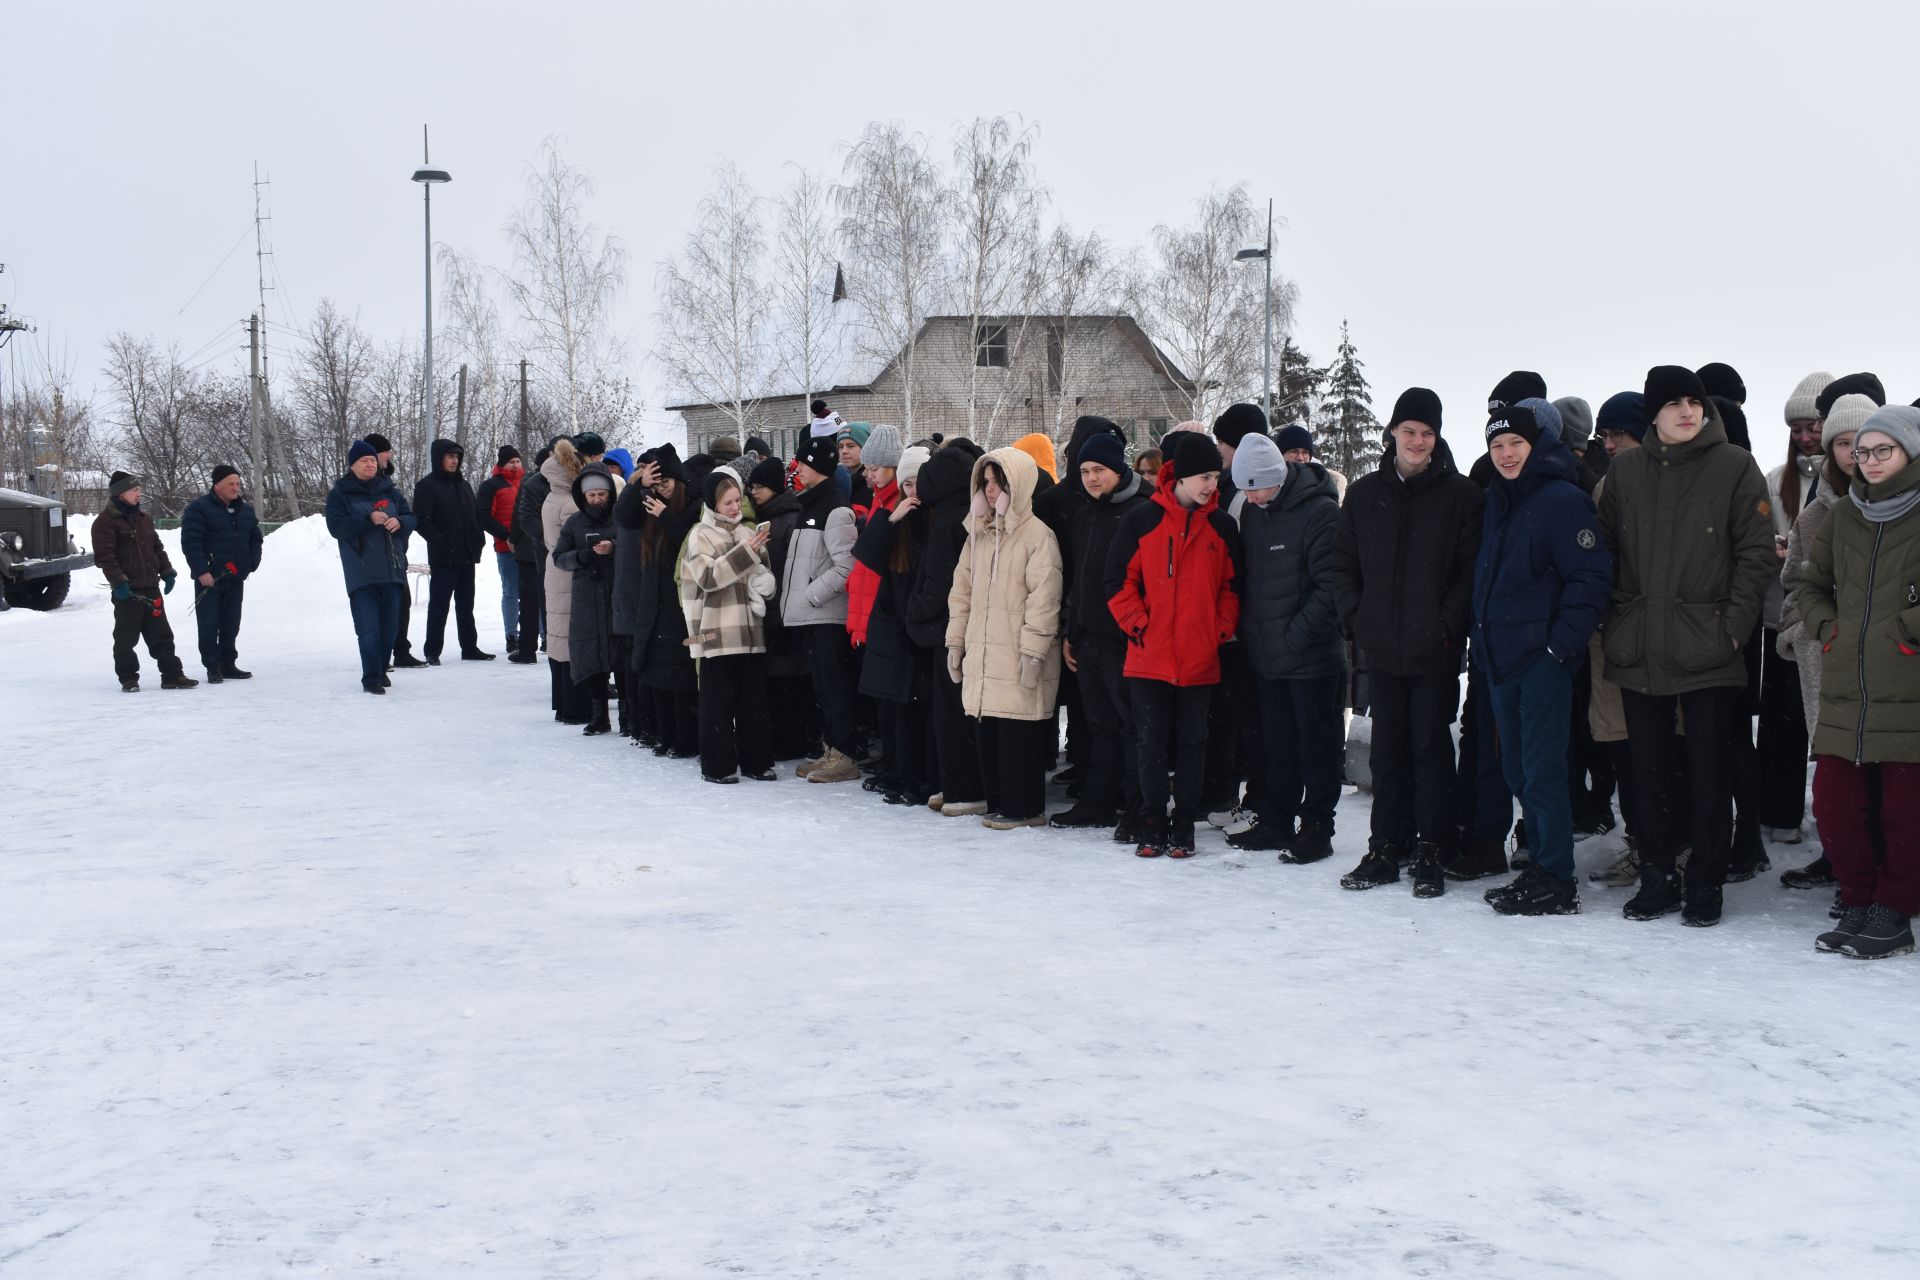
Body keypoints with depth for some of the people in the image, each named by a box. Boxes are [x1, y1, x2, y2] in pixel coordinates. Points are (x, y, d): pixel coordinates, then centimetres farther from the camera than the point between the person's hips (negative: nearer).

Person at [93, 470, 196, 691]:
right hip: (127, 590, -7)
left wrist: (167, 572, 13)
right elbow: (104, 556, -14)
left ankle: (172, 675, 12)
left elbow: (157, 548, 21)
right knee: (126, 637, 2)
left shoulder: (143, 518, 15)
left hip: (150, 586, 7)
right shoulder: (106, 521, -8)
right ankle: (128, 679, 10)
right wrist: (118, 581, -21)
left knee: (161, 634, 8)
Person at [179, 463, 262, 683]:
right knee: (209, 624, -3)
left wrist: (251, 564, 6)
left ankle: (228, 664, 19)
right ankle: (212, 667, 2)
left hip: (236, 577, 6)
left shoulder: (245, 509, 12)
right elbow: (190, 542, -13)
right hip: (209, 578, -6)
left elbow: (255, 539, 20)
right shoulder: (199, 508, -8)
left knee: (231, 624, 11)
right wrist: (201, 571, -19)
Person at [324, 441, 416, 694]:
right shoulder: (340, 493, 0)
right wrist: (369, 520, -21)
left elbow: (410, 517, 14)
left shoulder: (390, 490, 12)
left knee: (390, 625, 9)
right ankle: (371, 678, -7)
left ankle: (381, 670, 23)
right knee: (368, 626, -10)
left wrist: (399, 522, -9)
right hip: (361, 572, -4)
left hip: (392, 569, 4)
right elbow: (336, 526, -11)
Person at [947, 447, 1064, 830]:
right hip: (982, 655, 7)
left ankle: (1025, 808, 4)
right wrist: (956, 640, 14)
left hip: (1018, 658, -7)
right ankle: (999, 804, 18)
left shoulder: (1037, 534, -8)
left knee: (1018, 734, -5)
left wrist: (1034, 650, -17)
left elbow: (1043, 598, -14)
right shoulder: (979, 532, 15)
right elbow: (962, 589, 19)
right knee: (986, 732, 9)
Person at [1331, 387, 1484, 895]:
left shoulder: (1461, 495, -1)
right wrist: (1354, 617, 1)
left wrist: (1449, 624, -13)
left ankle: (1430, 851, 9)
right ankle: (1386, 848, 16)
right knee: (1387, 749, 9)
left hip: (1435, 650, -3)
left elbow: (1473, 569, -5)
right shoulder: (1365, 494, 9)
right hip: (1380, 648, 3)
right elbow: (1343, 562, 12)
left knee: (1431, 748, 2)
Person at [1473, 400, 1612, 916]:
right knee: (1517, 770, 12)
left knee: (1541, 771, -7)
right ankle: (1539, 864, 21)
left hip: (1543, 659, -8)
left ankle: (1557, 882, -1)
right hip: (1500, 658, 8)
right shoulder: (1496, 500, 15)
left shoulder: (1563, 499, -10)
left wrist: (1562, 643, -17)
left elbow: (1592, 577, -14)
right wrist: (1481, 636, 16)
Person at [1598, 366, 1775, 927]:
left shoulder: (1735, 466, -1)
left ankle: (1705, 885, 12)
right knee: (1650, 771, 9)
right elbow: (1606, 547, 14)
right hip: (1639, 649, 3)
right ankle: (1658, 878, 20)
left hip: (1707, 649, -3)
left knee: (1709, 772, 1)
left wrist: (1734, 624, -9)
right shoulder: (1625, 469, 9)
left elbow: (1757, 551, -2)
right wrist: (1615, 617, 5)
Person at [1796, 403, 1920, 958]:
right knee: (1833, 804, 6)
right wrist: (1825, 627, 9)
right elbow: (1810, 585, 24)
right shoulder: (1843, 515, 13)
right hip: (1844, 690, 5)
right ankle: (1857, 904, 21)